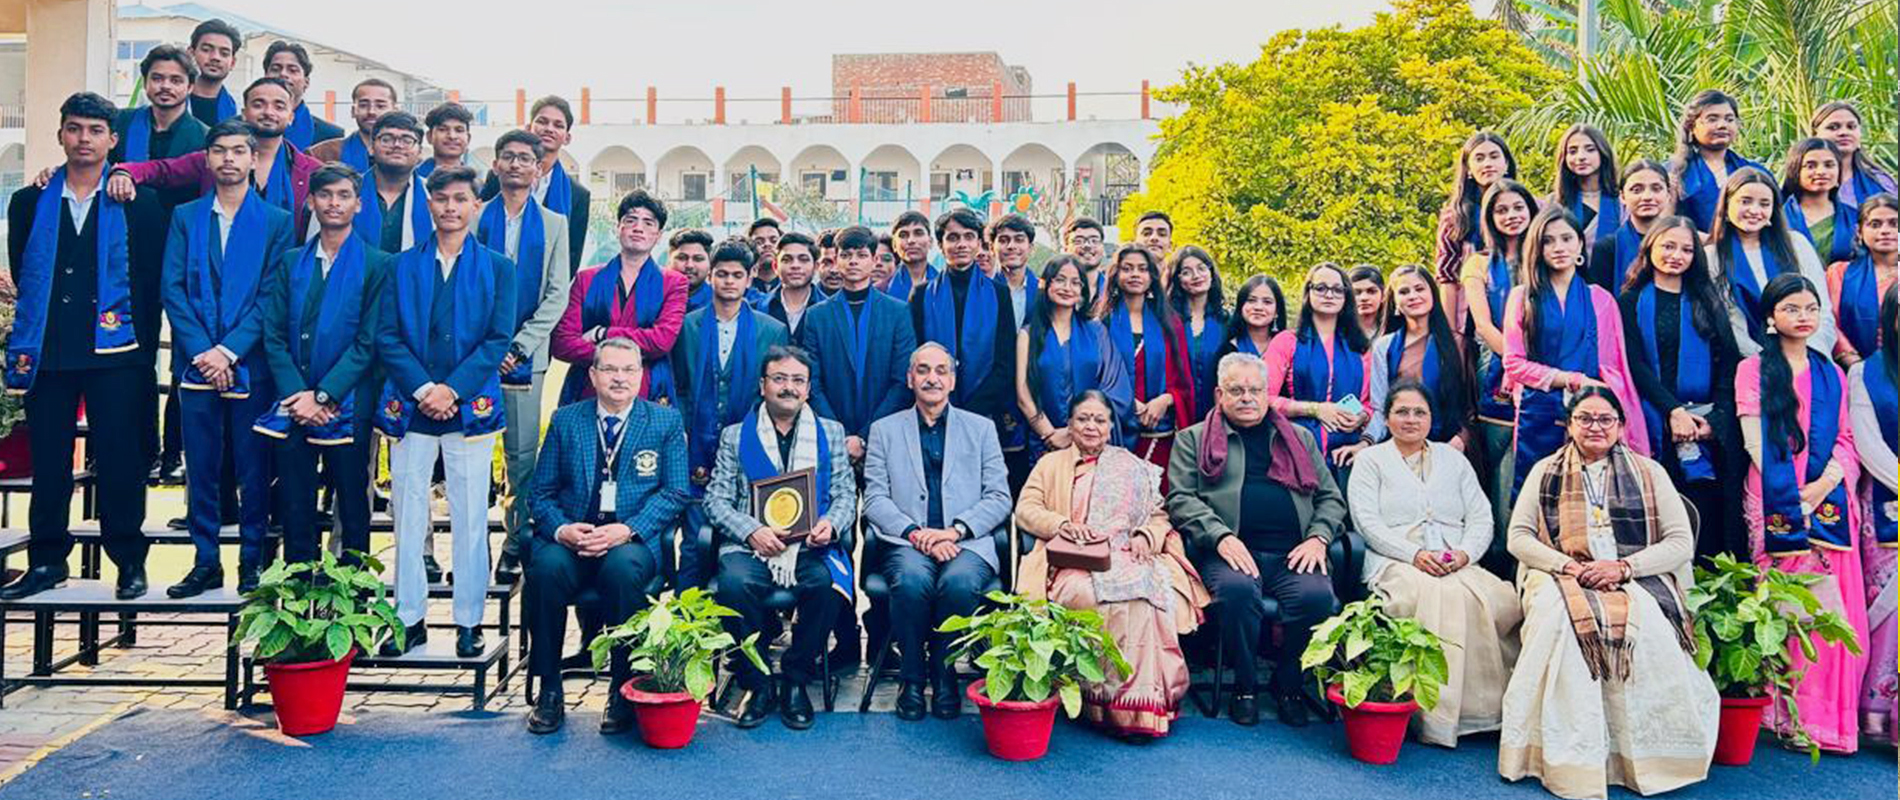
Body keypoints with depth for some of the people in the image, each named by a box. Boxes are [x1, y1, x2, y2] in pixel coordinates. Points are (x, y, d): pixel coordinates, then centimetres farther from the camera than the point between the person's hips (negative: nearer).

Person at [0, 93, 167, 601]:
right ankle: (46, 561, 19)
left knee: (120, 461, 0)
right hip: (47, 354, 3)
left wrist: (143, 348, -1)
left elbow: (150, 284, 3)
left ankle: (129, 562, 11)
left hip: (114, 354, -2)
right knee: (48, 462, 7)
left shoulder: (139, 205, 4)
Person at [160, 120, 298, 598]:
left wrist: (229, 350, -12)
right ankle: (205, 563, 15)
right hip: (196, 362, 2)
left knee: (254, 470, 2)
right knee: (200, 468, 6)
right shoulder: (185, 217, 11)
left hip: (250, 365, -2)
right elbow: (172, 289, 3)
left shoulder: (276, 222, 4)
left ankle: (252, 563, 12)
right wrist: (201, 351, -9)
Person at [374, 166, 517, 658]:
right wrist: (422, 389, -10)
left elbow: (498, 340, -2)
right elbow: (386, 337, 3)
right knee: (408, 516, 5)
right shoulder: (403, 266, 10)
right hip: (410, 408, 2)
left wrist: (453, 390, -11)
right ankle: (409, 620, 15)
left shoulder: (497, 269, 6)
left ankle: (469, 622, 11)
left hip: (470, 408, -1)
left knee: (470, 519, 1)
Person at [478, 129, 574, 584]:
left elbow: (557, 296, 4)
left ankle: (517, 546, 8)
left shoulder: (553, 225, 11)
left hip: (525, 356, 0)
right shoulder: (473, 218, 8)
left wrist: (519, 346, -6)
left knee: (523, 455, 0)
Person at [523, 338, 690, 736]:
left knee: (622, 568, -35)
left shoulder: (666, 421, 9)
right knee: (546, 567, -30)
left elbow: (675, 493, 1)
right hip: (571, 536, 2)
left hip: (634, 539, -2)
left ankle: (623, 691, -19)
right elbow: (540, 491, 11)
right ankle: (549, 691, -15)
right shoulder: (565, 420, 15)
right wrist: (561, 529, -11)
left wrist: (627, 530, -14)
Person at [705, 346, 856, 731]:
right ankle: (757, 686, -13)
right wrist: (752, 531, -12)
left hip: (811, 547, 1)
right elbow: (716, 500, 6)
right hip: (751, 545, 0)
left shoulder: (830, 433, 17)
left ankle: (794, 681, -10)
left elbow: (846, 494, 12)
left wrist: (830, 525, -10)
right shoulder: (735, 436, 13)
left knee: (827, 584, -33)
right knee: (735, 584, -33)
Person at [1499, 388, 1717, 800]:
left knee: (1646, 620, -35)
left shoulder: (1649, 473, 14)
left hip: (1636, 580, 0)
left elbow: (1681, 542, 6)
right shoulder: (1546, 471, 16)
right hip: (1562, 578, 0)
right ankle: (1568, 757, -29)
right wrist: (1569, 566, -9)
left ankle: (1646, 755, -19)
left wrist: (1622, 567, -10)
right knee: (1557, 614, -35)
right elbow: (1518, 537, 8)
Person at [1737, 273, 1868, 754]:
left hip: (1830, 500, 4)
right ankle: (1786, 716, -2)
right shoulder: (1753, 369, 5)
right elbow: (1755, 440, -3)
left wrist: (1827, 481, -7)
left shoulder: (1832, 375, 18)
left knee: (1833, 607, -2)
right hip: (1776, 502, -4)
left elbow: (1846, 439, 13)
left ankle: (1829, 717, 5)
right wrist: (1794, 497, -11)